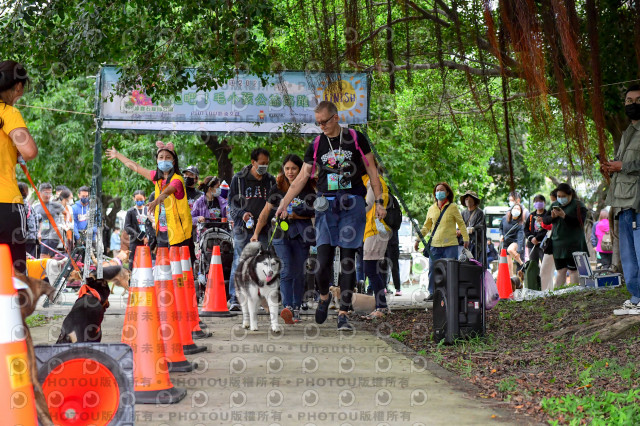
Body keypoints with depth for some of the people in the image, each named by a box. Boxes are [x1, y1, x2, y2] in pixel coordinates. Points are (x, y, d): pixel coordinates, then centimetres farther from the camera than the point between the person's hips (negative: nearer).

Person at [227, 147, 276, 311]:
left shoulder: (271, 181, 11)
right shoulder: (238, 179, 4)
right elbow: (231, 202, 5)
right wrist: (242, 213, -13)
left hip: (263, 229, 3)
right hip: (243, 228, -3)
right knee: (239, 263, -4)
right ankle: (234, 298, -1)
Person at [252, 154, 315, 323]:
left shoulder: (308, 189, 2)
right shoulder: (278, 188, 5)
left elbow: (313, 213, 5)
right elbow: (266, 212, 7)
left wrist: (295, 215, -11)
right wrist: (256, 233, 1)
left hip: (301, 235, 1)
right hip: (281, 234, 0)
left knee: (298, 272, 4)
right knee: (286, 271, -14)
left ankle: (296, 309, 12)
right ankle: (287, 307, -25)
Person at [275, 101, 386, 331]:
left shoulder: (356, 138, 4)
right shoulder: (316, 145, 9)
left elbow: (372, 170, 7)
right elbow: (301, 178, 11)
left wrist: (379, 201, 1)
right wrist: (283, 204, 3)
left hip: (353, 204, -1)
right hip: (326, 205, 2)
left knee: (348, 260, -3)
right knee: (323, 261, -6)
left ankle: (343, 313, 1)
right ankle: (324, 297, 23)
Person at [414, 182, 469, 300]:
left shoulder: (453, 207, 4)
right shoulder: (431, 209, 12)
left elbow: (461, 224, 8)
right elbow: (426, 226, 19)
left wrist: (465, 238, 1)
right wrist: (418, 239, 11)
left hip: (450, 244, -3)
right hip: (435, 244, 3)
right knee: (433, 269, 0)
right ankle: (432, 292, 11)